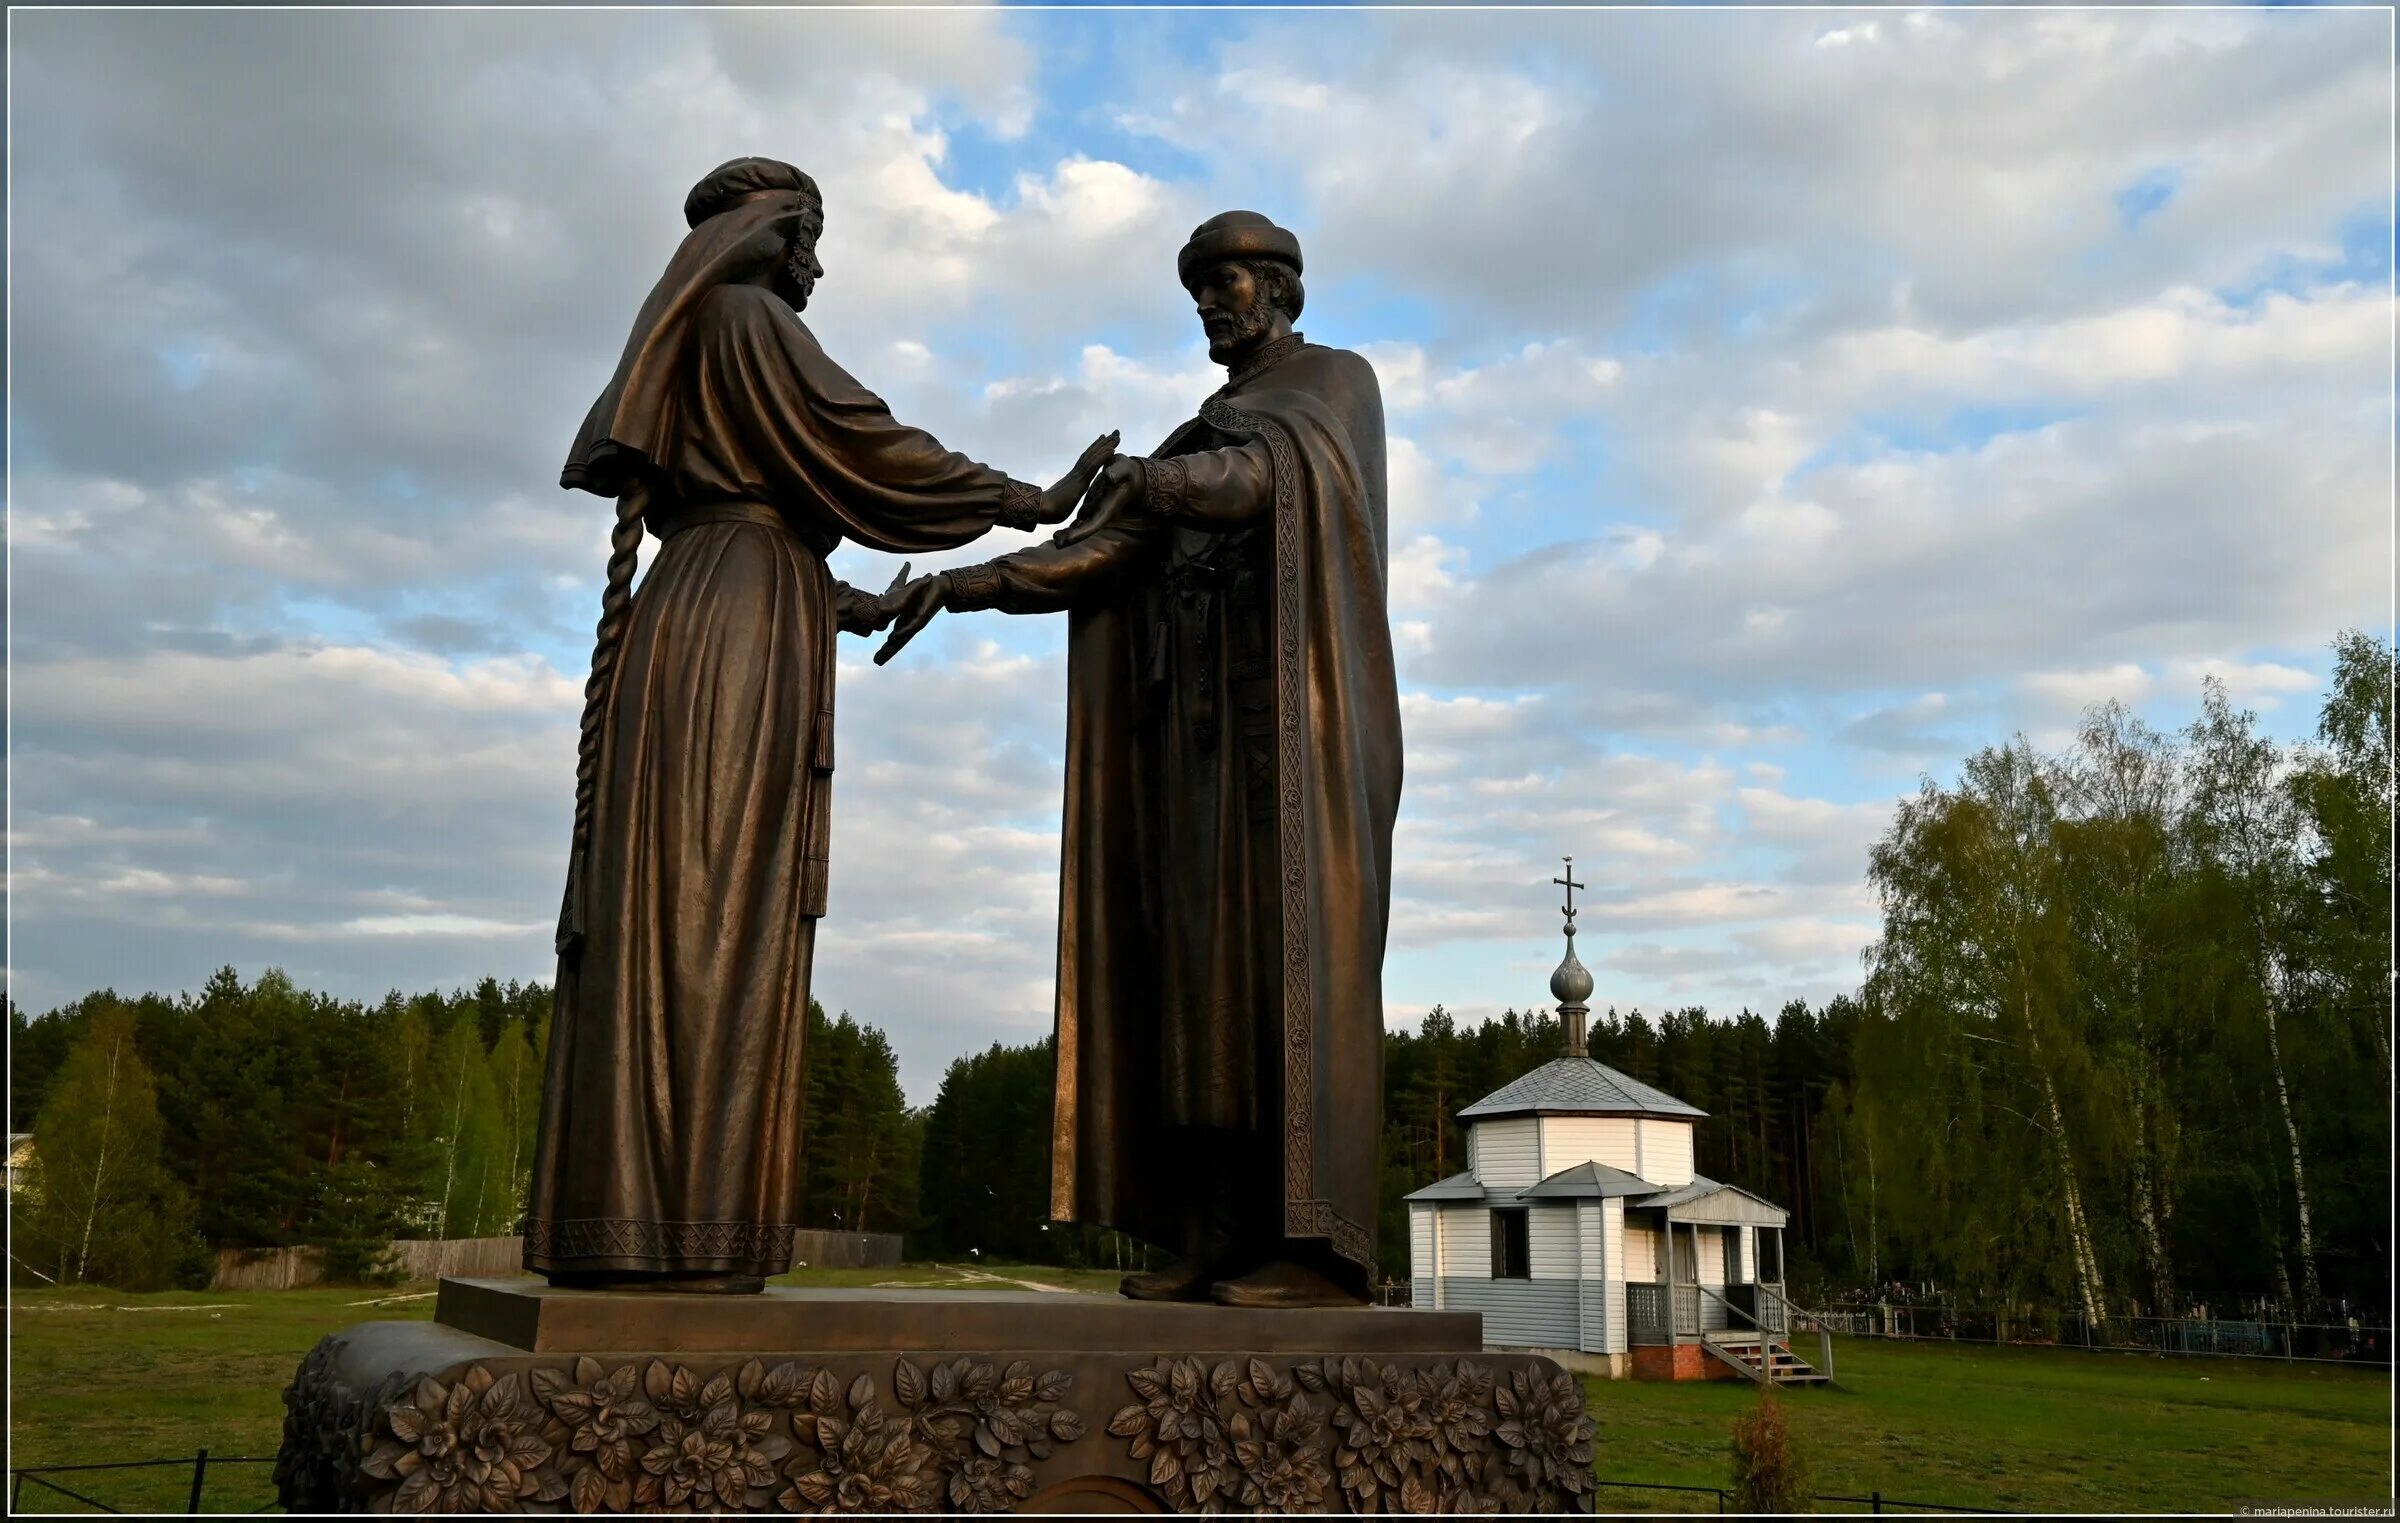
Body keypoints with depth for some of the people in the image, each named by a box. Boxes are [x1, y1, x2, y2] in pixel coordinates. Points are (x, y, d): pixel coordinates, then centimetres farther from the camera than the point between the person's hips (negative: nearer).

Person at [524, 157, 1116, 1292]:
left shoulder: (691, 351, 27)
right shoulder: (746, 318, 0)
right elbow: (865, 440, -9)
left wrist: (833, 601, 39)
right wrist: (1036, 504, -5)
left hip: (700, 633, 9)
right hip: (738, 640, -9)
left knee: (670, 914, 2)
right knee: (708, 915, -14)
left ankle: (625, 1224, 1)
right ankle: (672, 1232, -16)